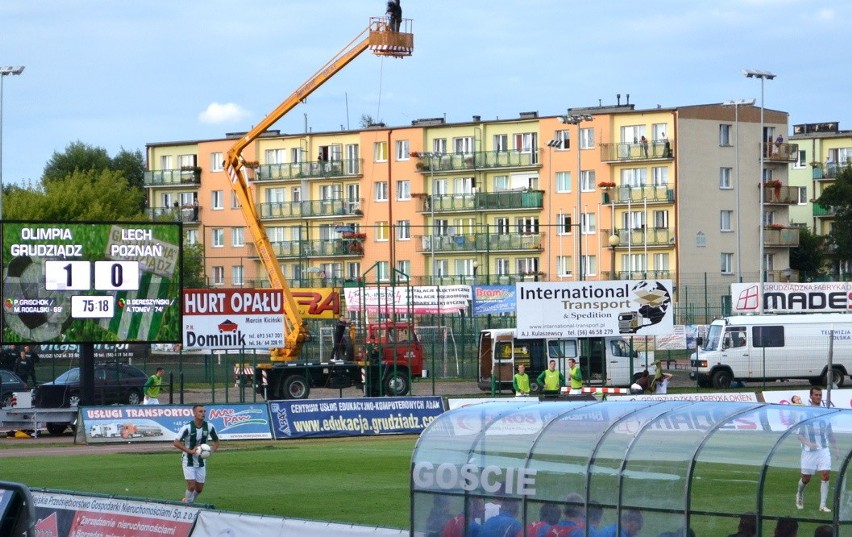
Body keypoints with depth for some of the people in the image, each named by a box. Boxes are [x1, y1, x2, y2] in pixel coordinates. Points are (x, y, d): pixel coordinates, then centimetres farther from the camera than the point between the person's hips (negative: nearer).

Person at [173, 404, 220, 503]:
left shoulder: (209, 427, -6)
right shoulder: (187, 427, -19)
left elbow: (216, 441, 8)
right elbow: (176, 442, -18)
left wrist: (212, 450, -13)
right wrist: (190, 451, -27)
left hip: (201, 461, 5)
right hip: (188, 461, -4)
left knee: (199, 488, 8)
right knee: (191, 486, -14)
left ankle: (190, 502, 34)